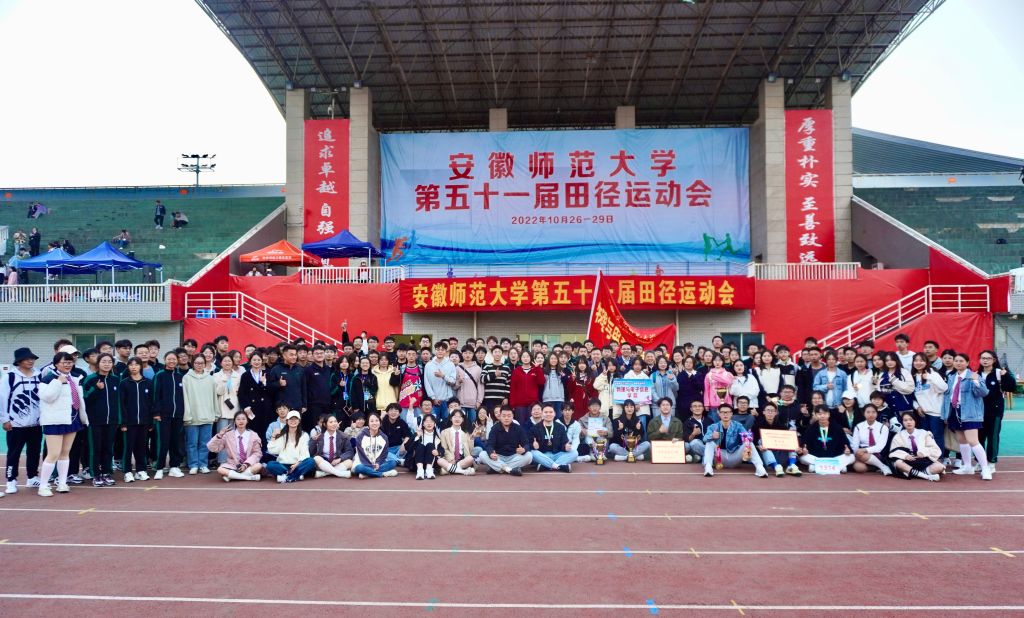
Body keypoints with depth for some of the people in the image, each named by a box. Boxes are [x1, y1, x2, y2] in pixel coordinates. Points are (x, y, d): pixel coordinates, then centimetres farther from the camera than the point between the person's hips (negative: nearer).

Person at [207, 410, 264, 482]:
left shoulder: (253, 435, -2)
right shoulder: (228, 435, -1)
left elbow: (257, 453, -3)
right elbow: (212, 448, -4)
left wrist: (246, 464, -17)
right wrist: (219, 435, -20)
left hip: (249, 465, 0)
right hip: (232, 465, 0)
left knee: (258, 466, -33)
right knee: (220, 470, -33)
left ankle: (231, 476, -24)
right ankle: (250, 477, -31)